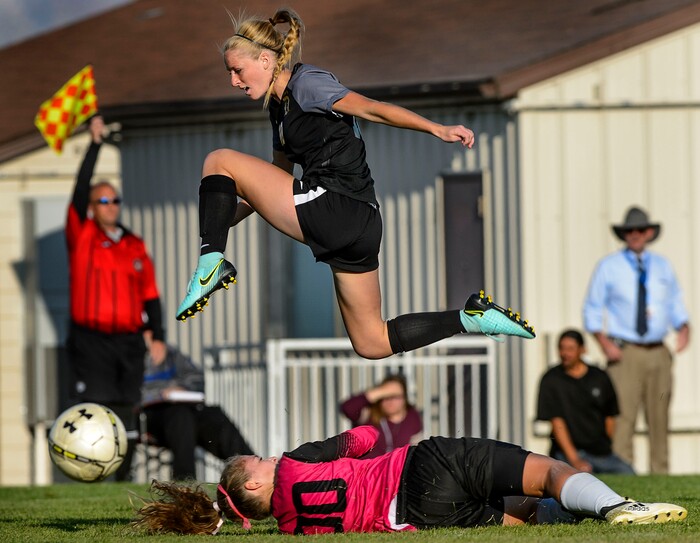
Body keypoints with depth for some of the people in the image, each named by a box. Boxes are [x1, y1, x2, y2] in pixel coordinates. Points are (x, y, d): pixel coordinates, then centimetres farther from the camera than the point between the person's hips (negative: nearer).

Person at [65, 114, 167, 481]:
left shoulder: (135, 247, 14)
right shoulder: (81, 237, 3)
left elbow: (150, 294, 15)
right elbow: (80, 191, -9)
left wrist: (158, 336, 4)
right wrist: (95, 144, -15)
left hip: (128, 341, 4)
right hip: (90, 342, -4)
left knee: (127, 419, 4)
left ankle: (122, 481, 12)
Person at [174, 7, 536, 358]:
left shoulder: (305, 83, -4)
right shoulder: (280, 107, 24)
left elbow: (373, 109, -15)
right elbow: (274, 180, 32)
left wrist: (437, 129, -26)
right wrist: (219, 220, 25)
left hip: (334, 209, -10)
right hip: (360, 226, 10)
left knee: (219, 161, -3)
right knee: (372, 344, 13)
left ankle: (212, 265, -11)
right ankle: (474, 318, 10)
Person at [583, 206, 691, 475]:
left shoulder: (663, 266, 13)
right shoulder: (609, 266, 4)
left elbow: (676, 304, 19)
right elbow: (592, 309, 5)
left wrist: (684, 328, -2)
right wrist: (605, 343, -10)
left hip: (658, 353, 4)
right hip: (624, 354, -4)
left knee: (659, 419, 5)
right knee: (622, 417, -14)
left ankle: (660, 476, 11)